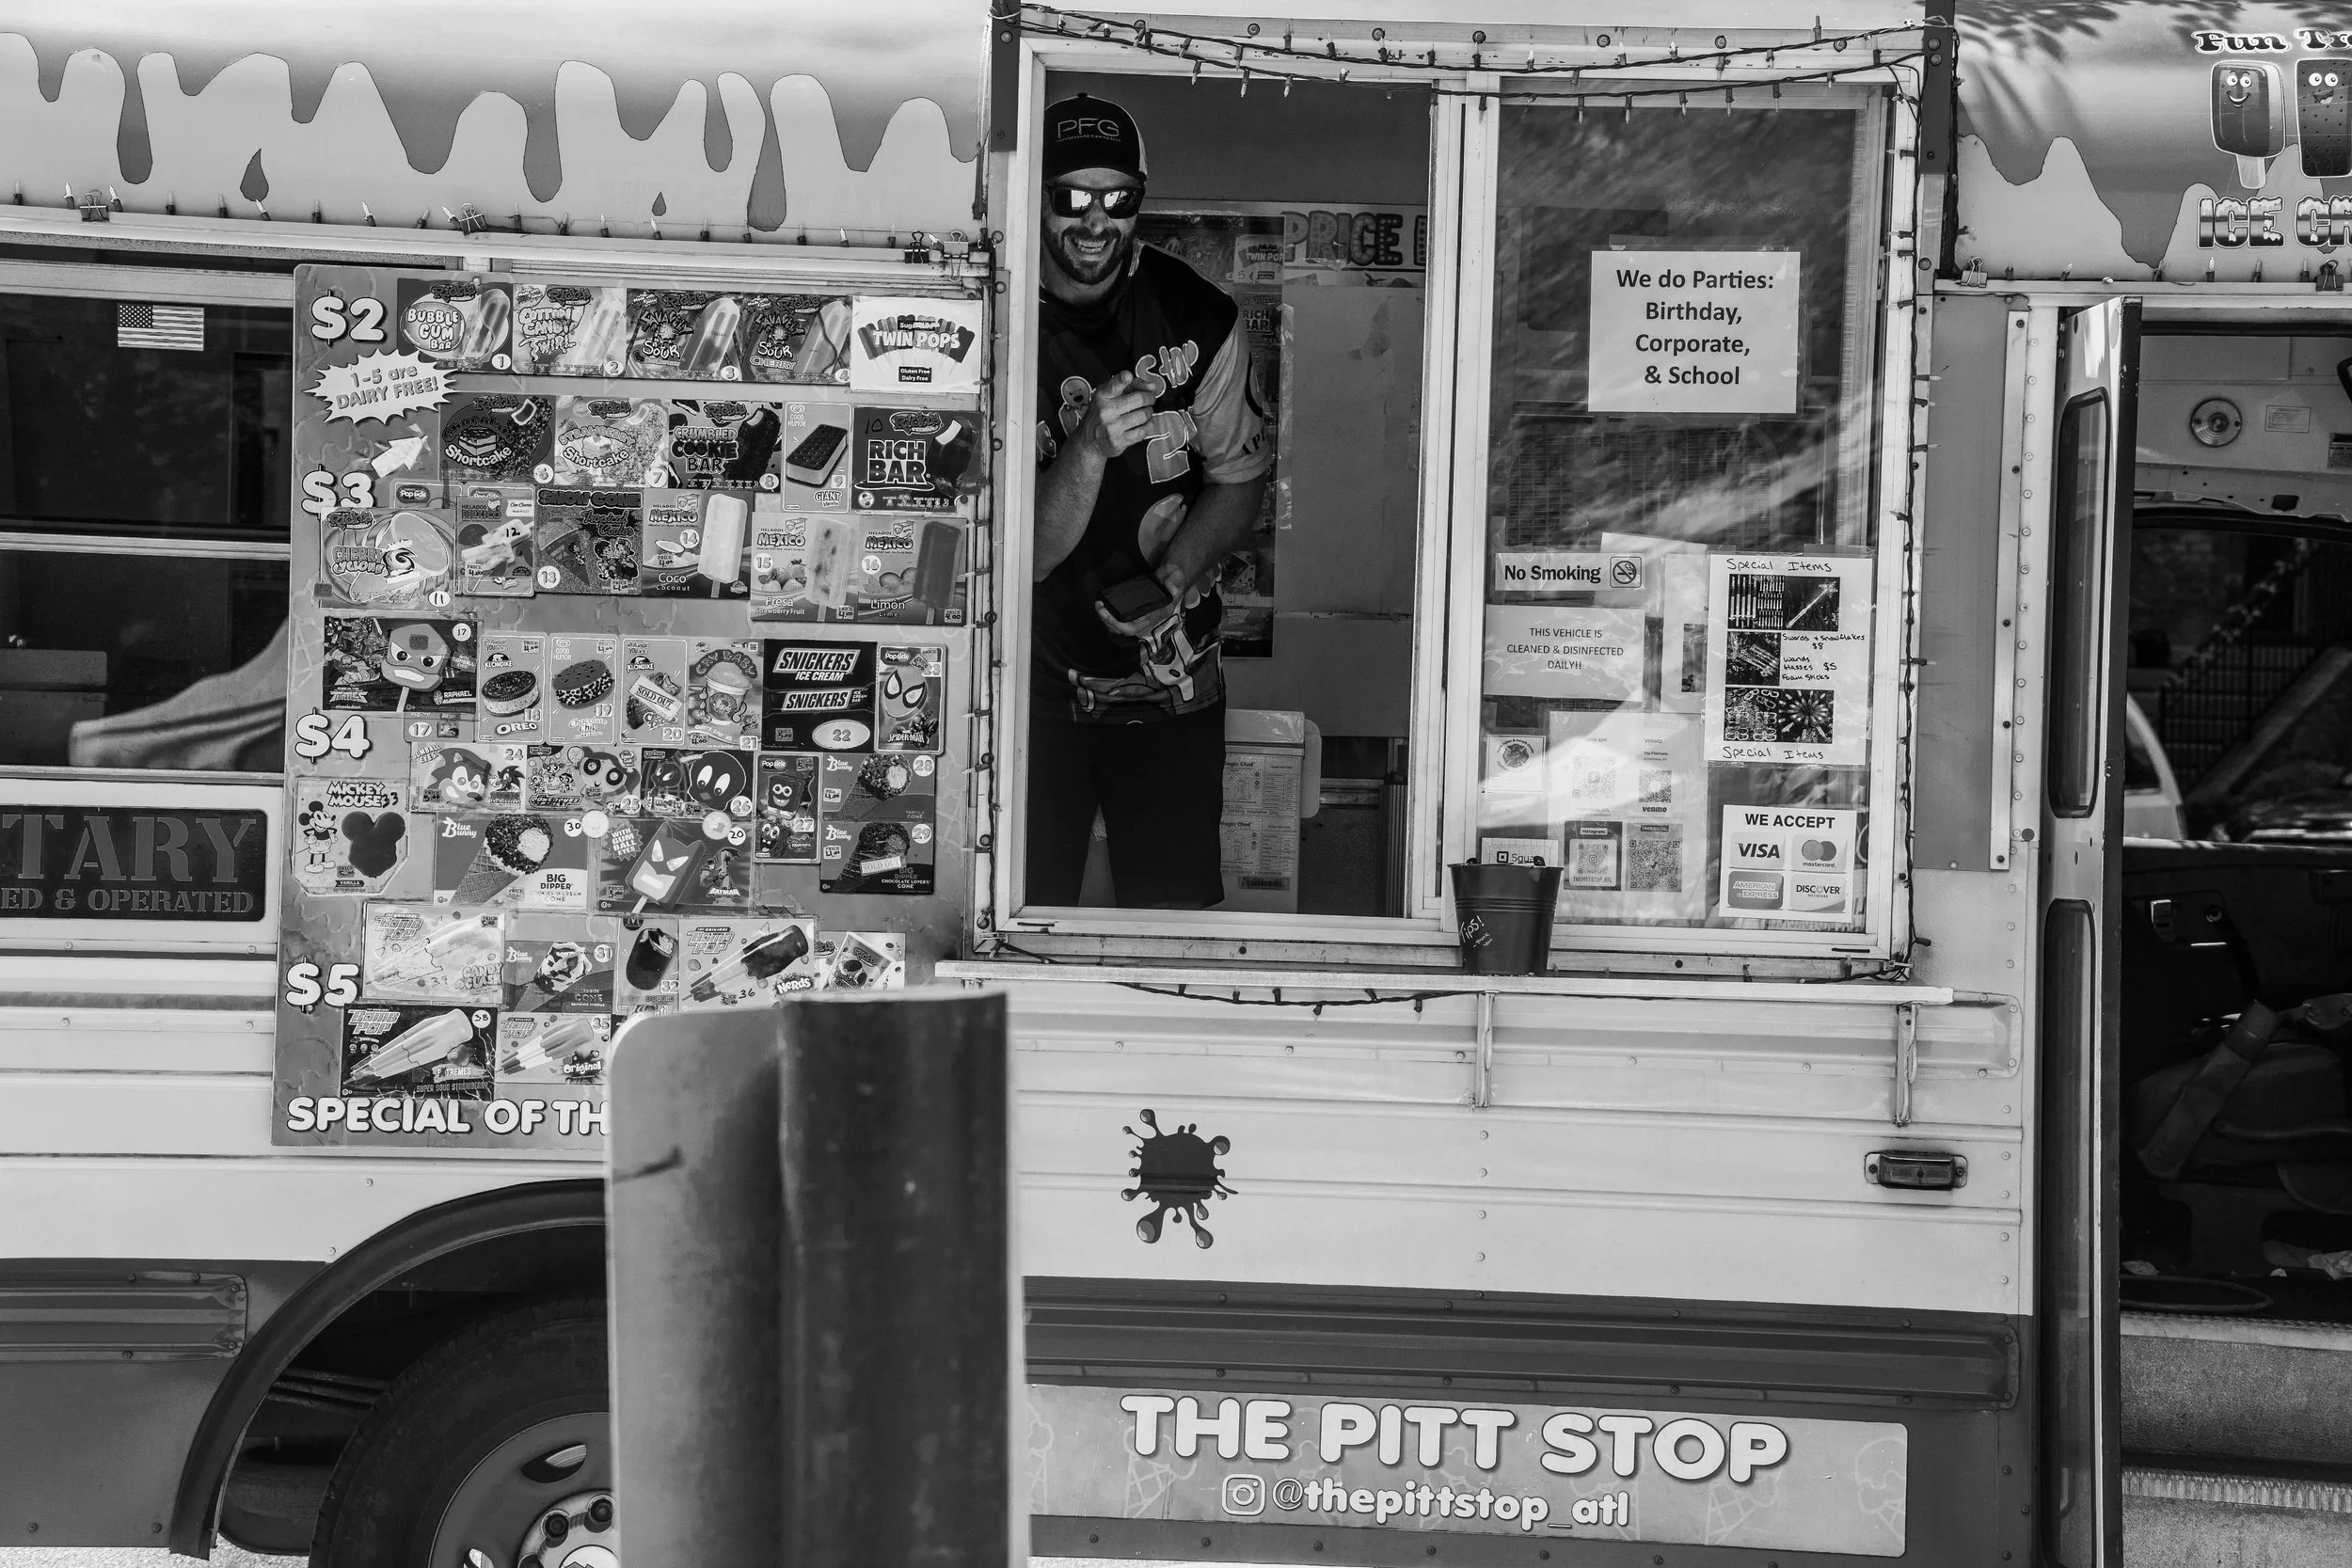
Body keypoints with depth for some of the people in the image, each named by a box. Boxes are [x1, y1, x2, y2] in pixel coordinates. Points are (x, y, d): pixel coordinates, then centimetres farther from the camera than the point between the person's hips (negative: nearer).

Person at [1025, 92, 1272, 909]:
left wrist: (1171, 581, -10)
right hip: (1033, 683, -1)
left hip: (1169, 680, 2)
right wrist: (1089, 448, -34)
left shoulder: (1198, 318, -6)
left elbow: (1239, 479, 7)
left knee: (1176, 910, 3)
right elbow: (1030, 557, -16)